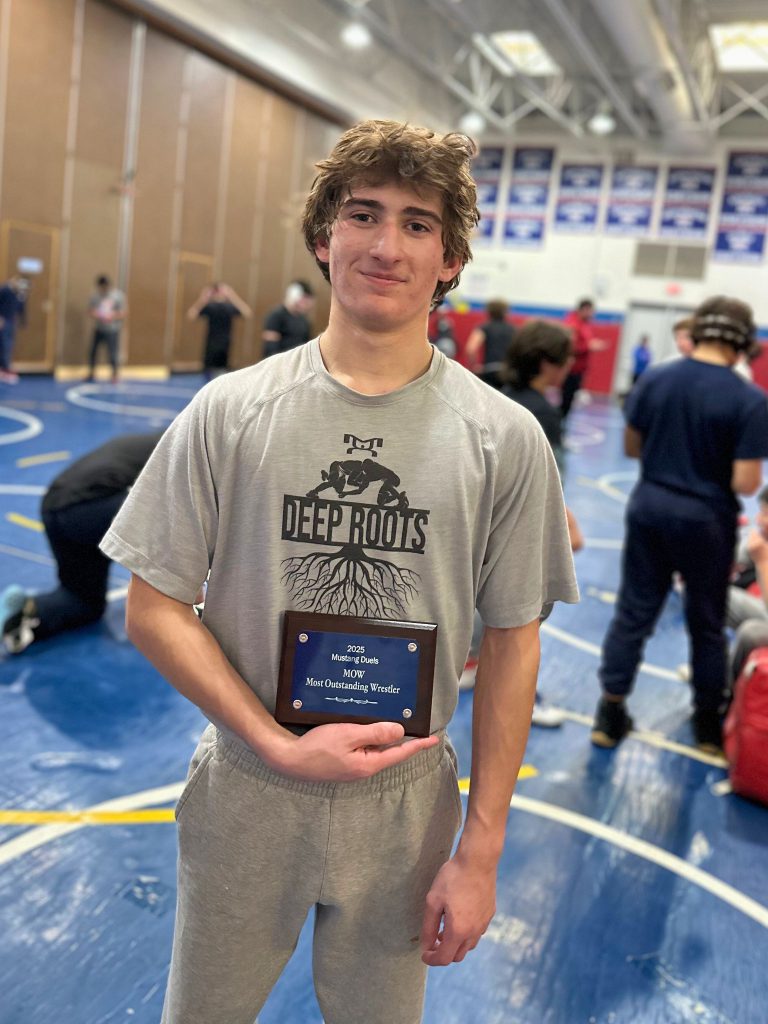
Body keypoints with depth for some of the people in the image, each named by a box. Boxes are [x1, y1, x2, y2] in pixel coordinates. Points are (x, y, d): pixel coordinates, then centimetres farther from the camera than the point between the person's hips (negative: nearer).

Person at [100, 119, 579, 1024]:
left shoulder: (504, 439, -8)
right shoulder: (230, 412, -9)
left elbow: (511, 645, -4)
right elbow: (152, 608, -5)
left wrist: (480, 851, -3)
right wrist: (280, 744, -16)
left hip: (405, 806, 0)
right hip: (245, 794, 1)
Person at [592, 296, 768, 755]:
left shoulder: (653, 379, -4)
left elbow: (631, 447, 5)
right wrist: (714, 463, 3)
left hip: (649, 506, 3)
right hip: (705, 518, -3)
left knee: (634, 613, 12)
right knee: (707, 623, 14)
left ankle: (611, 713, 17)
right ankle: (709, 724, 29)